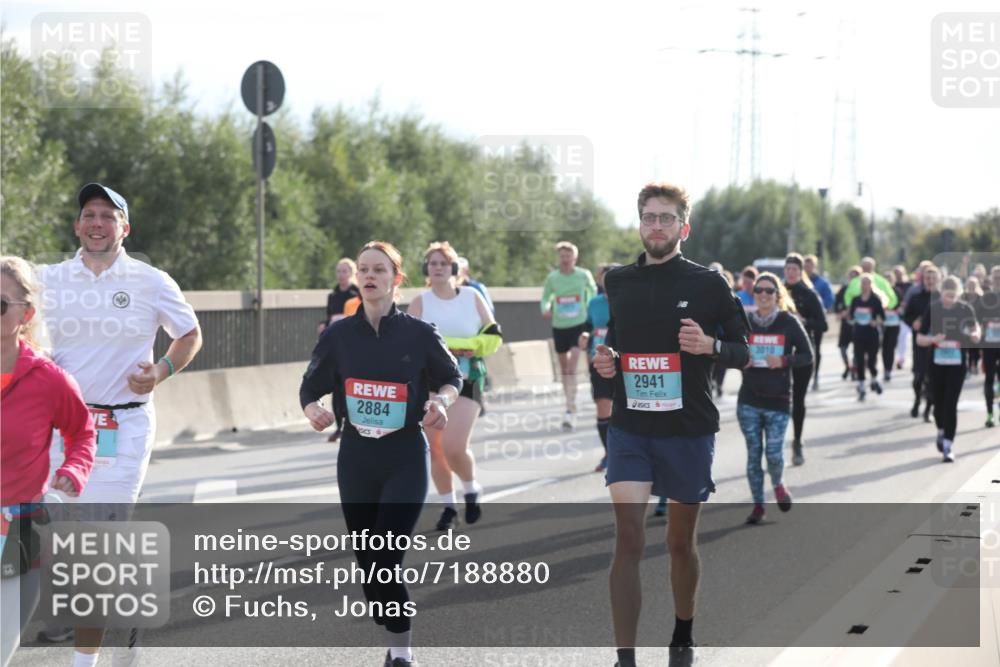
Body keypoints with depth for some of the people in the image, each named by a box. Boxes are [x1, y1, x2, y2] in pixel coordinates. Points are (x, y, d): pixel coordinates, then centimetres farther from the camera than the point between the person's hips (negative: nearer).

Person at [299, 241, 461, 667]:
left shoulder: (419, 334, -4)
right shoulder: (338, 335, 2)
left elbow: (453, 378, 11)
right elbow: (310, 388, 10)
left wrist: (441, 400, -11)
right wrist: (312, 410, -11)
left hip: (406, 459, -3)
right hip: (356, 459, 3)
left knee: (384, 562, -14)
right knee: (367, 563, 8)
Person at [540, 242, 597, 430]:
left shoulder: (583, 275, -3)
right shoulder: (552, 278, -1)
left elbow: (593, 291, 15)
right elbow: (545, 297, 8)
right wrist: (546, 309, -12)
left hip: (579, 324, -3)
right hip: (559, 326, 3)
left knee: (572, 366, -16)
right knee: (563, 366, 13)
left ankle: (570, 409, -20)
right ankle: (570, 404, 30)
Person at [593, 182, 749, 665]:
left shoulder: (708, 284, -3)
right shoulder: (617, 282, 5)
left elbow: (742, 353, 1)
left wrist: (709, 346, -20)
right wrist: (605, 361, -1)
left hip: (688, 430, -1)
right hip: (630, 429, 1)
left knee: (682, 542, 12)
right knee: (628, 538, -12)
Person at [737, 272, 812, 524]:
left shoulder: (789, 322, -4)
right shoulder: (745, 322, 3)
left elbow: (807, 355, -1)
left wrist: (784, 361, -18)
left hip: (778, 400, -2)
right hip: (749, 400, 2)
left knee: (774, 454, -6)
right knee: (753, 453, 4)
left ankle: (778, 485, 27)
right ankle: (758, 505, 16)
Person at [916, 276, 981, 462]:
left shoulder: (965, 309, -4)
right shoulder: (932, 309, -5)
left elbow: (975, 327, 11)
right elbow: (919, 339, -1)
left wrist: (975, 334, -14)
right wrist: (933, 339, -23)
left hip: (957, 364, -1)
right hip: (936, 363, 1)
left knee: (951, 405, -8)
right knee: (939, 403, 11)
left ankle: (948, 446, -4)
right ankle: (941, 432, 41)